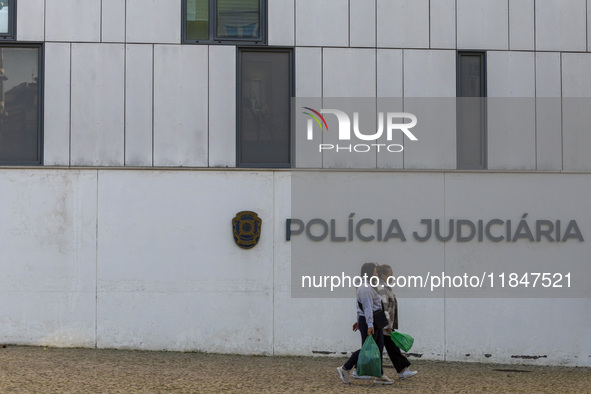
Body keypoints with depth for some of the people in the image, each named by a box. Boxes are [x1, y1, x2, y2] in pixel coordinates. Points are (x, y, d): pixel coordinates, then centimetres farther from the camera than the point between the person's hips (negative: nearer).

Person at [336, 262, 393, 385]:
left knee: (379, 349, 8)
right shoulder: (365, 288, -17)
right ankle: (345, 369, 5)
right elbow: (367, 307, -24)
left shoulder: (369, 287, 17)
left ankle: (380, 376, 11)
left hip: (375, 322, 11)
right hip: (367, 321, -11)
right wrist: (370, 325, -29)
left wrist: (358, 321, 23)